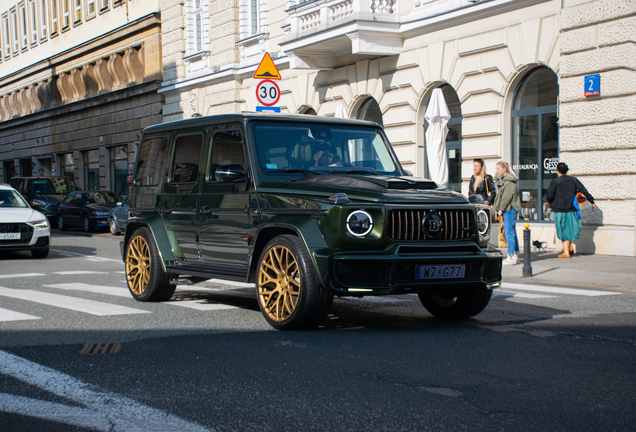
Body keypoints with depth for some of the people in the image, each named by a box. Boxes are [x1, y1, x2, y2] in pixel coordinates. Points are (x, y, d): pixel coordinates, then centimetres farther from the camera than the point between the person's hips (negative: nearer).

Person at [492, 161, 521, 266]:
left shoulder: (509, 181, -12)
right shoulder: (504, 180, 18)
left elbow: (507, 196, -17)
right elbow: (501, 196, 20)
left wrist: (501, 209, -15)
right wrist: (497, 208, 13)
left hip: (510, 209, -10)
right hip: (507, 210, 10)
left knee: (509, 232, -9)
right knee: (511, 232, 12)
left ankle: (511, 257, -8)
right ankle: (515, 255, 17)